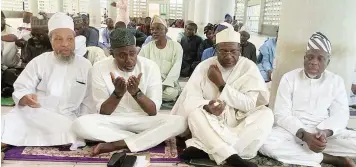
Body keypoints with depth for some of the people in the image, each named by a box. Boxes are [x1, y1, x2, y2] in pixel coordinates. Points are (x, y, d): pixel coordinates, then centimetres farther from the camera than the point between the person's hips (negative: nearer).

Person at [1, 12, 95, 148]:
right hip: (33, 113, -2)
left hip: (65, 120, 3)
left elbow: (88, 102, 10)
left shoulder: (85, 66, 9)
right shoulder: (39, 62, 8)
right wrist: (26, 98, -22)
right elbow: (20, 89, 3)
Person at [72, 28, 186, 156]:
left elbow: (153, 111, -11)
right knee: (80, 124, -29)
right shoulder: (100, 68, -9)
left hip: (143, 120, 0)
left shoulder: (150, 67, -10)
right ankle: (146, 139, -22)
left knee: (179, 122, -28)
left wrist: (136, 92, -29)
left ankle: (116, 145, -27)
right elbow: (103, 112, -10)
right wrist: (117, 93, -29)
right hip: (113, 121, 0)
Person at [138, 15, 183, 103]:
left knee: (171, 93, -34)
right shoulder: (146, 48, 8)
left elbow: (175, 70, -9)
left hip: (168, 84, -1)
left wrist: (164, 85, -22)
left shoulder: (176, 47, 0)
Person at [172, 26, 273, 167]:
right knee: (195, 114, -29)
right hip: (211, 123, 0)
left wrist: (221, 84, -19)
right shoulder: (204, 66, -4)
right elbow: (190, 98, -11)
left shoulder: (249, 67, -6)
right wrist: (207, 107, -33)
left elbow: (250, 104, -15)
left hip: (240, 123, 1)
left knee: (266, 114, -26)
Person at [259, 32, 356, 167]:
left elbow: (340, 114, -1)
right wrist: (304, 135, -24)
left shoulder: (336, 81, 5)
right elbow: (281, 114, -8)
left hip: (326, 132, 1)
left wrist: (324, 132, -23)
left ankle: (299, 152, -16)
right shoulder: (289, 78, -2)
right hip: (293, 130, -1)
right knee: (266, 144, -33)